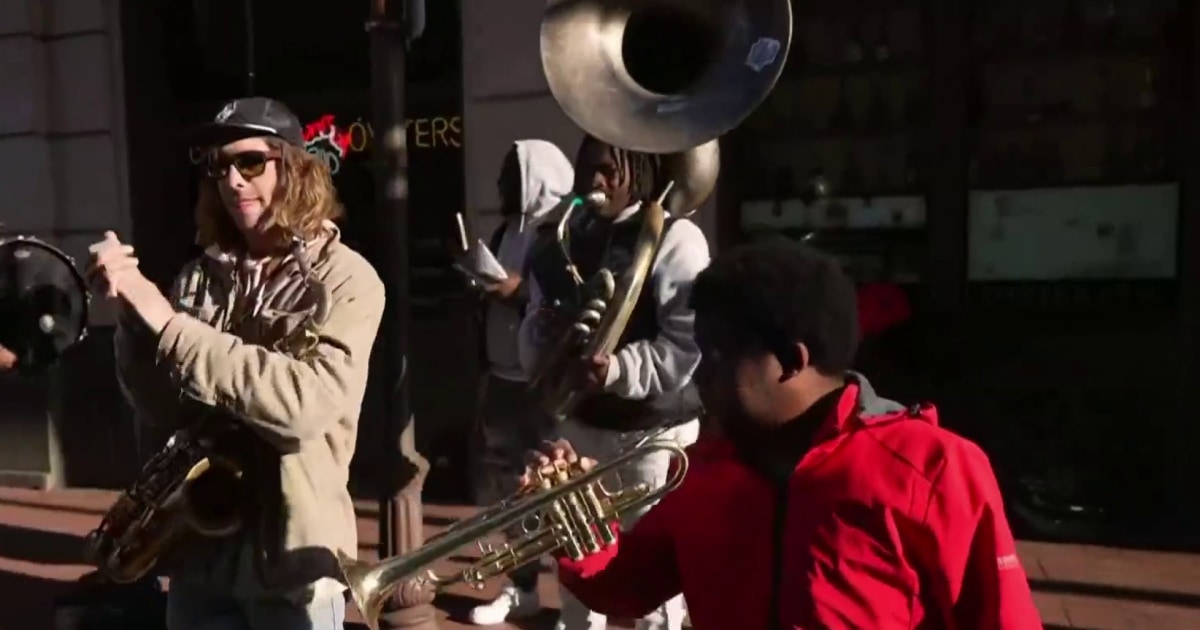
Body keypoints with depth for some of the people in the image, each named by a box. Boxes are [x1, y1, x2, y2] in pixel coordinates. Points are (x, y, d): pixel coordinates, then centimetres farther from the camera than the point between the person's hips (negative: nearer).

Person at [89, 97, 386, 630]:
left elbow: (306, 402, -23)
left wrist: (169, 324, -21)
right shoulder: (199, 277, 4)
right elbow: (162, 409, 2)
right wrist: (131, 309, -13)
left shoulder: (346, 278, -9)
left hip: (292, 555, -4)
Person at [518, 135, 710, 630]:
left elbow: (687, 344, -18)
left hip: (652, 427, -6)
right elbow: (537, 324, 14)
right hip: (579, 419, 6)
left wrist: (616, 370, -29)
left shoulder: (673, 238, -10)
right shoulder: (561, 240, 10)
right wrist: (541, 331, -9)